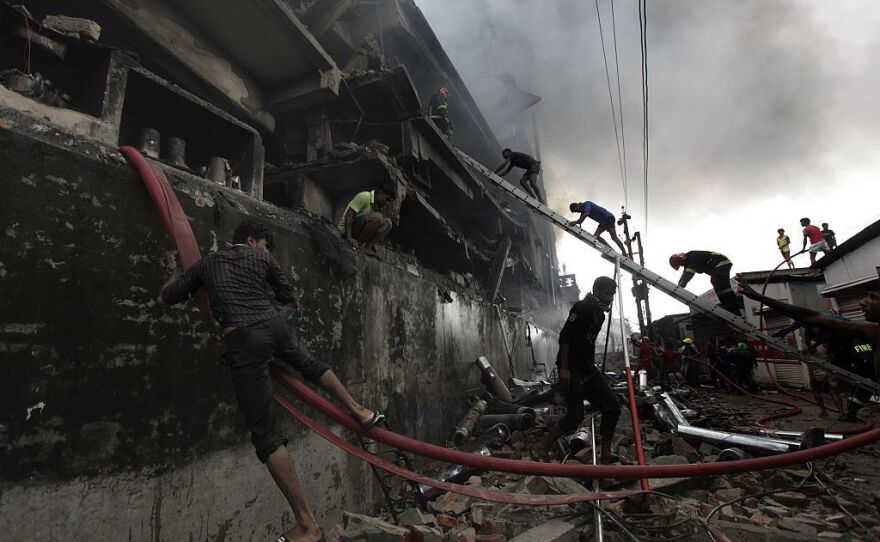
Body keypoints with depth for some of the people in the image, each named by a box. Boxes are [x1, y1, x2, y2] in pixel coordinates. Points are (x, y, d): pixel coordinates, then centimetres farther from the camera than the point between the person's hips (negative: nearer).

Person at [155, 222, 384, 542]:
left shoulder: (207, 263, 21)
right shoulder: (263, 258, 19)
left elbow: (163, 299, 27)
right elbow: (289, 299, 24)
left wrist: (179, 273, 45)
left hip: (242, 341, -1)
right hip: (274, 326, 2)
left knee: (266, 435, 0)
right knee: (310, 364, 36)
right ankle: (360, 411, 37)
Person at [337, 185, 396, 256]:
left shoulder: (375, 205, 15)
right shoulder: (365, 196, -12)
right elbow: (349, 215, -19)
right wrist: (349, 237, -26)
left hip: (359, 231, 9)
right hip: (346, 229, -8)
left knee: (388, 222, -2)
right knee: (377, 217, -28)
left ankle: (368, 247, -13)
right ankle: (358, 244, -18)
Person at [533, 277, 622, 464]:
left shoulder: (599, 313, 14)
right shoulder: (583, 308, -14)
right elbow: (565, 336, -20)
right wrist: (564, 368, -23)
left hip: (588, 368, 9)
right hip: (572, 369, -9)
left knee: (612, 408, 7)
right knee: (576, 414, -9)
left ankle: (605, 454, 18)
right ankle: (542, 447, 5)